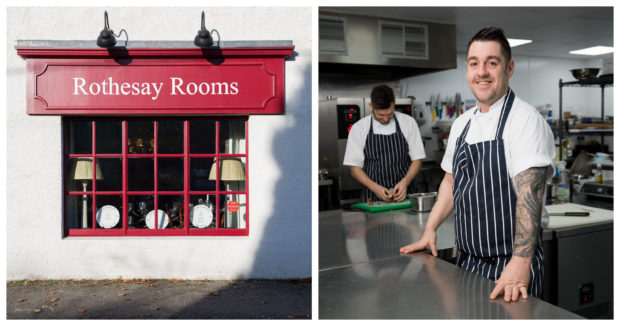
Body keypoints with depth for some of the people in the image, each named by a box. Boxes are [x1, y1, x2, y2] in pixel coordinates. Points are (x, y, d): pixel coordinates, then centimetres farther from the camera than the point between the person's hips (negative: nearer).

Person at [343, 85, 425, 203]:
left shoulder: (408, 122, 4)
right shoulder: (359, 128, 1)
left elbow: (417, 159, 8)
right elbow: (354, 167, 2)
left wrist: (405, 182, -9)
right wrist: (375, 187, -12)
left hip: (403, 194, 1)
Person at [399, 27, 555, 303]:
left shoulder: (526, 120, -14)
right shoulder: (461, 124, 8)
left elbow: (530, 192, -24)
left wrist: (521, 261, -31)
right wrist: (429, 230, 10)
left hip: (510, 263, -6)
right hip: (467, 261, 7)